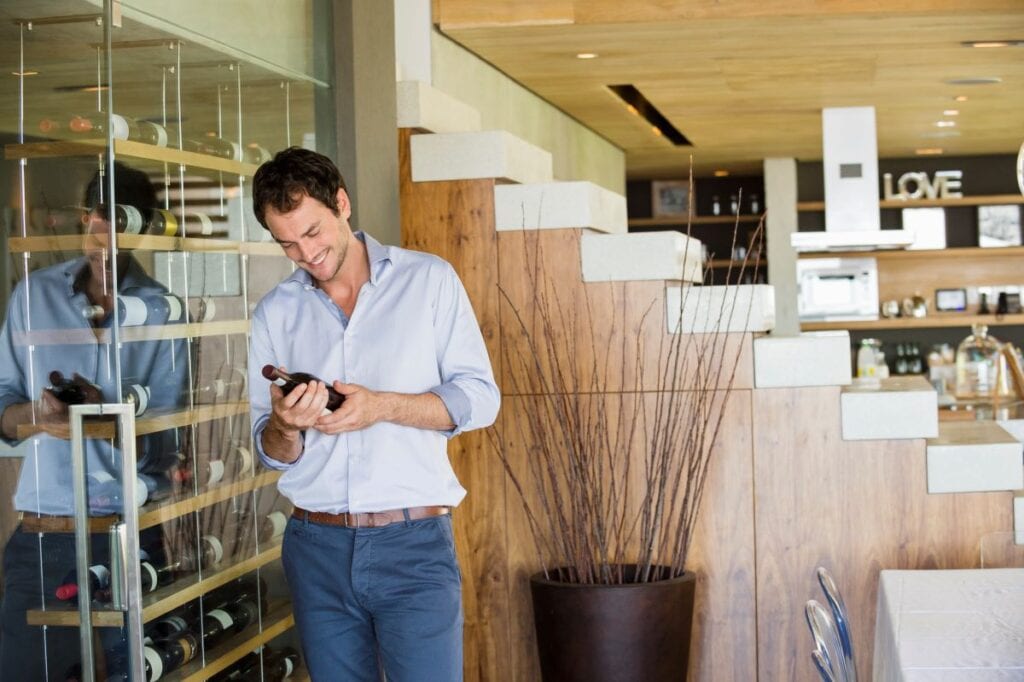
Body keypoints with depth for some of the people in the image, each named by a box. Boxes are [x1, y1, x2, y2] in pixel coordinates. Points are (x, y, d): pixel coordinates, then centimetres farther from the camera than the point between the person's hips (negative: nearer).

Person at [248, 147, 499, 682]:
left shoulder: (429, 280, 2)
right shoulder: (275, 313, 9)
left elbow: (480, 397, -2)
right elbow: (272, 453, 10)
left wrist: (382, 406, -17)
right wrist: (284, 424, -14)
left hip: (413, 544, -3)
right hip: (317, 548, 3)